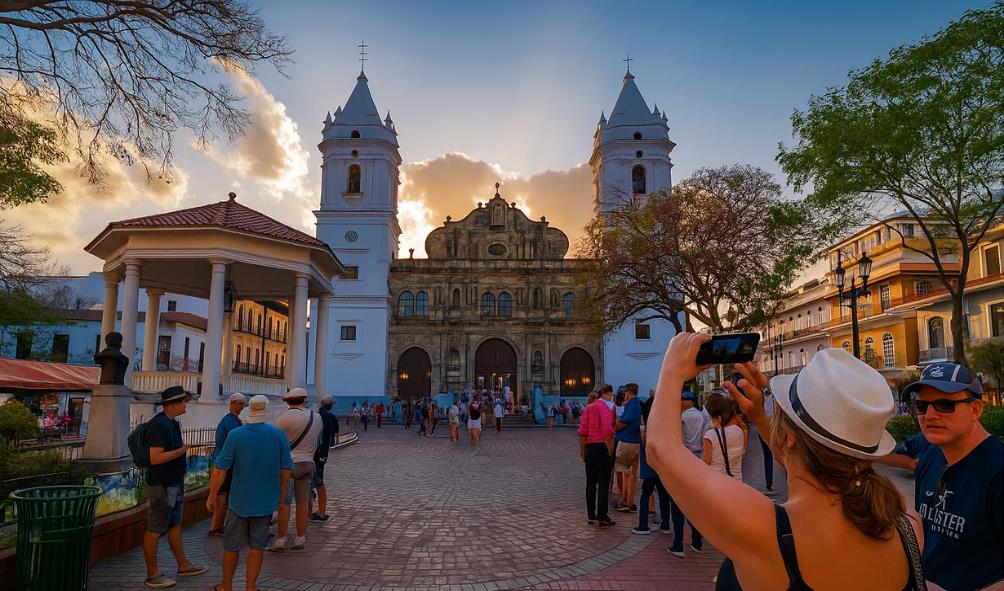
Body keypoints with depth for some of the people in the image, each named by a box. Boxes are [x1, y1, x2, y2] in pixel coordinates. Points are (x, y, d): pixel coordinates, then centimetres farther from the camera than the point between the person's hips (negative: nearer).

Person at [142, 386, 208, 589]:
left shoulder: (171, 423, 10)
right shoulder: (159, 425, -20)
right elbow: (155, 458, -26)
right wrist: (183, 450, -27)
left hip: (175, 483, 10)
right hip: (162, 484, -10)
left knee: (175, 525, 16)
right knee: (155, 530, 0)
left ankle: (183, 566, 25)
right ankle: (152, 575, 8)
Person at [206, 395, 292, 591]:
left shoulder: (235, 435, -11)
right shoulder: (278, 435, -7)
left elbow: (220, 469, -11)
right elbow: (286, 468, -3)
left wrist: (212, 495, 1)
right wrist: (281, 494, 11)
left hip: (239, 500, 0)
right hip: (266, 501, 1)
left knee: (232, 545, 16)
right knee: (257, 546, 10)